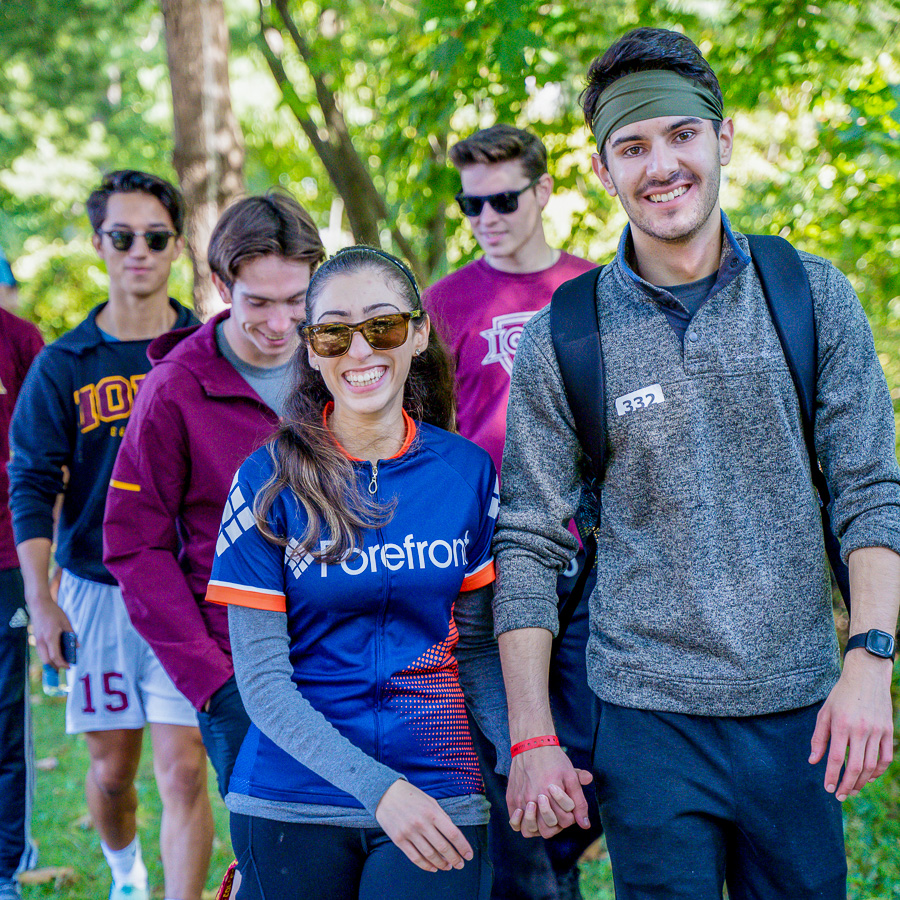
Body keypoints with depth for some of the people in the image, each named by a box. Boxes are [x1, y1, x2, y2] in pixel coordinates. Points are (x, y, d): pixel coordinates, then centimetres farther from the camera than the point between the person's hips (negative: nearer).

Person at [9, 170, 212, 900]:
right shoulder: (62, 366, 3)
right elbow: (32, 485, 2)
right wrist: (40, 601, -7)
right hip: (96, 589, 2)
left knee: (184, 768, -9)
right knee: (112, 765, 12)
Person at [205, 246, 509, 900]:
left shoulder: (468, 471, 0)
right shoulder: (269, 480, -7)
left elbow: (475, 645, 8)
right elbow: (261, 678, -10)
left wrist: (521, 754, -10)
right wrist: (378, 788, -21)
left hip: (435, 798, 1)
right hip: (290, 805, -1)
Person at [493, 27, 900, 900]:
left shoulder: (814, 297, 2)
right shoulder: (559, 341, -2)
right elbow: (529, 545, 0)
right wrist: (531, 736, -4)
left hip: (799, 714, 2)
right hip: (647, 721, -1)